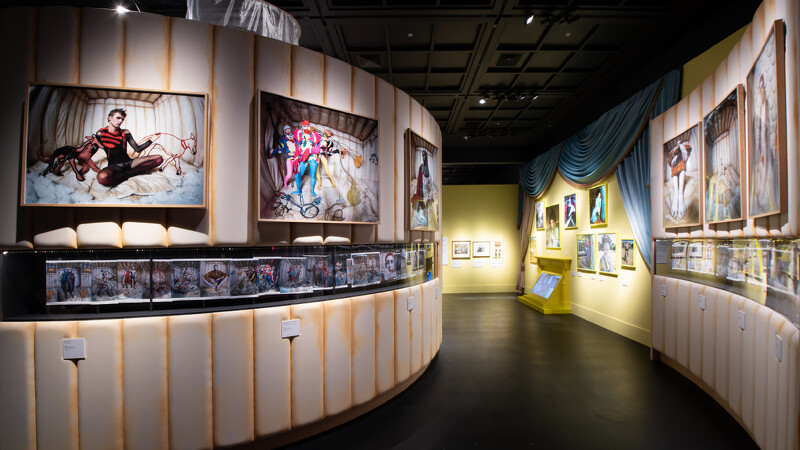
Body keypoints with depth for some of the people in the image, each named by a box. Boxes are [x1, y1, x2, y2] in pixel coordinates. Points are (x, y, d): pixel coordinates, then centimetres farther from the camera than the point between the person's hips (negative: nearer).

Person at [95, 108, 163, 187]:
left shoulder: (125, 133, 7)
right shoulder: (100, 133, 1)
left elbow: (137, 149, 5)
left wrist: (151, 140, -3)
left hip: (128, 163, 3)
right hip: (114, 165, -3)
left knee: (158, 159, -17)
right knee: (103, 177, -43)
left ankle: (126, 173, -17)